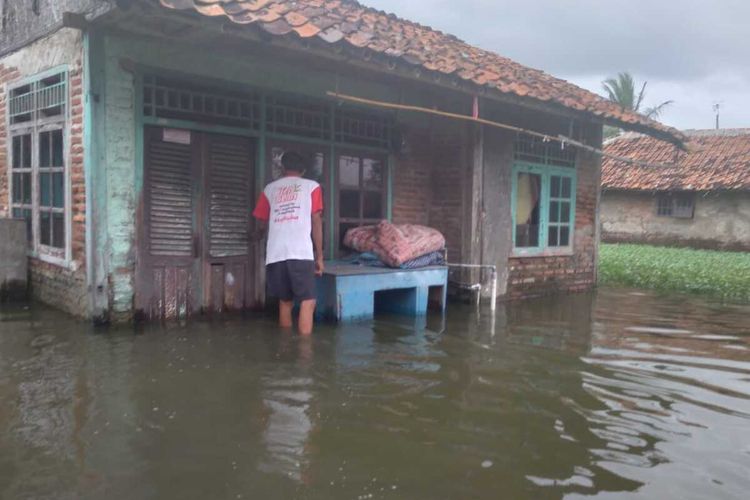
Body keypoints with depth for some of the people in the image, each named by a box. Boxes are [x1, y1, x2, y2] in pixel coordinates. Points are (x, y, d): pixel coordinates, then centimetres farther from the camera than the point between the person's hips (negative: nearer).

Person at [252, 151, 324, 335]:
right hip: (301, 253, -4)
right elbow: (316, 222, 5)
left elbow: (263, 224, 26)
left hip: (275, 254, 4)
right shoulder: (312, 186, 13)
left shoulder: (270, 189, 20)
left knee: (285, 302, 15)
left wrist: (258, 236, 49)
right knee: (308, 302, -2)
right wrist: (319, 256, 8)